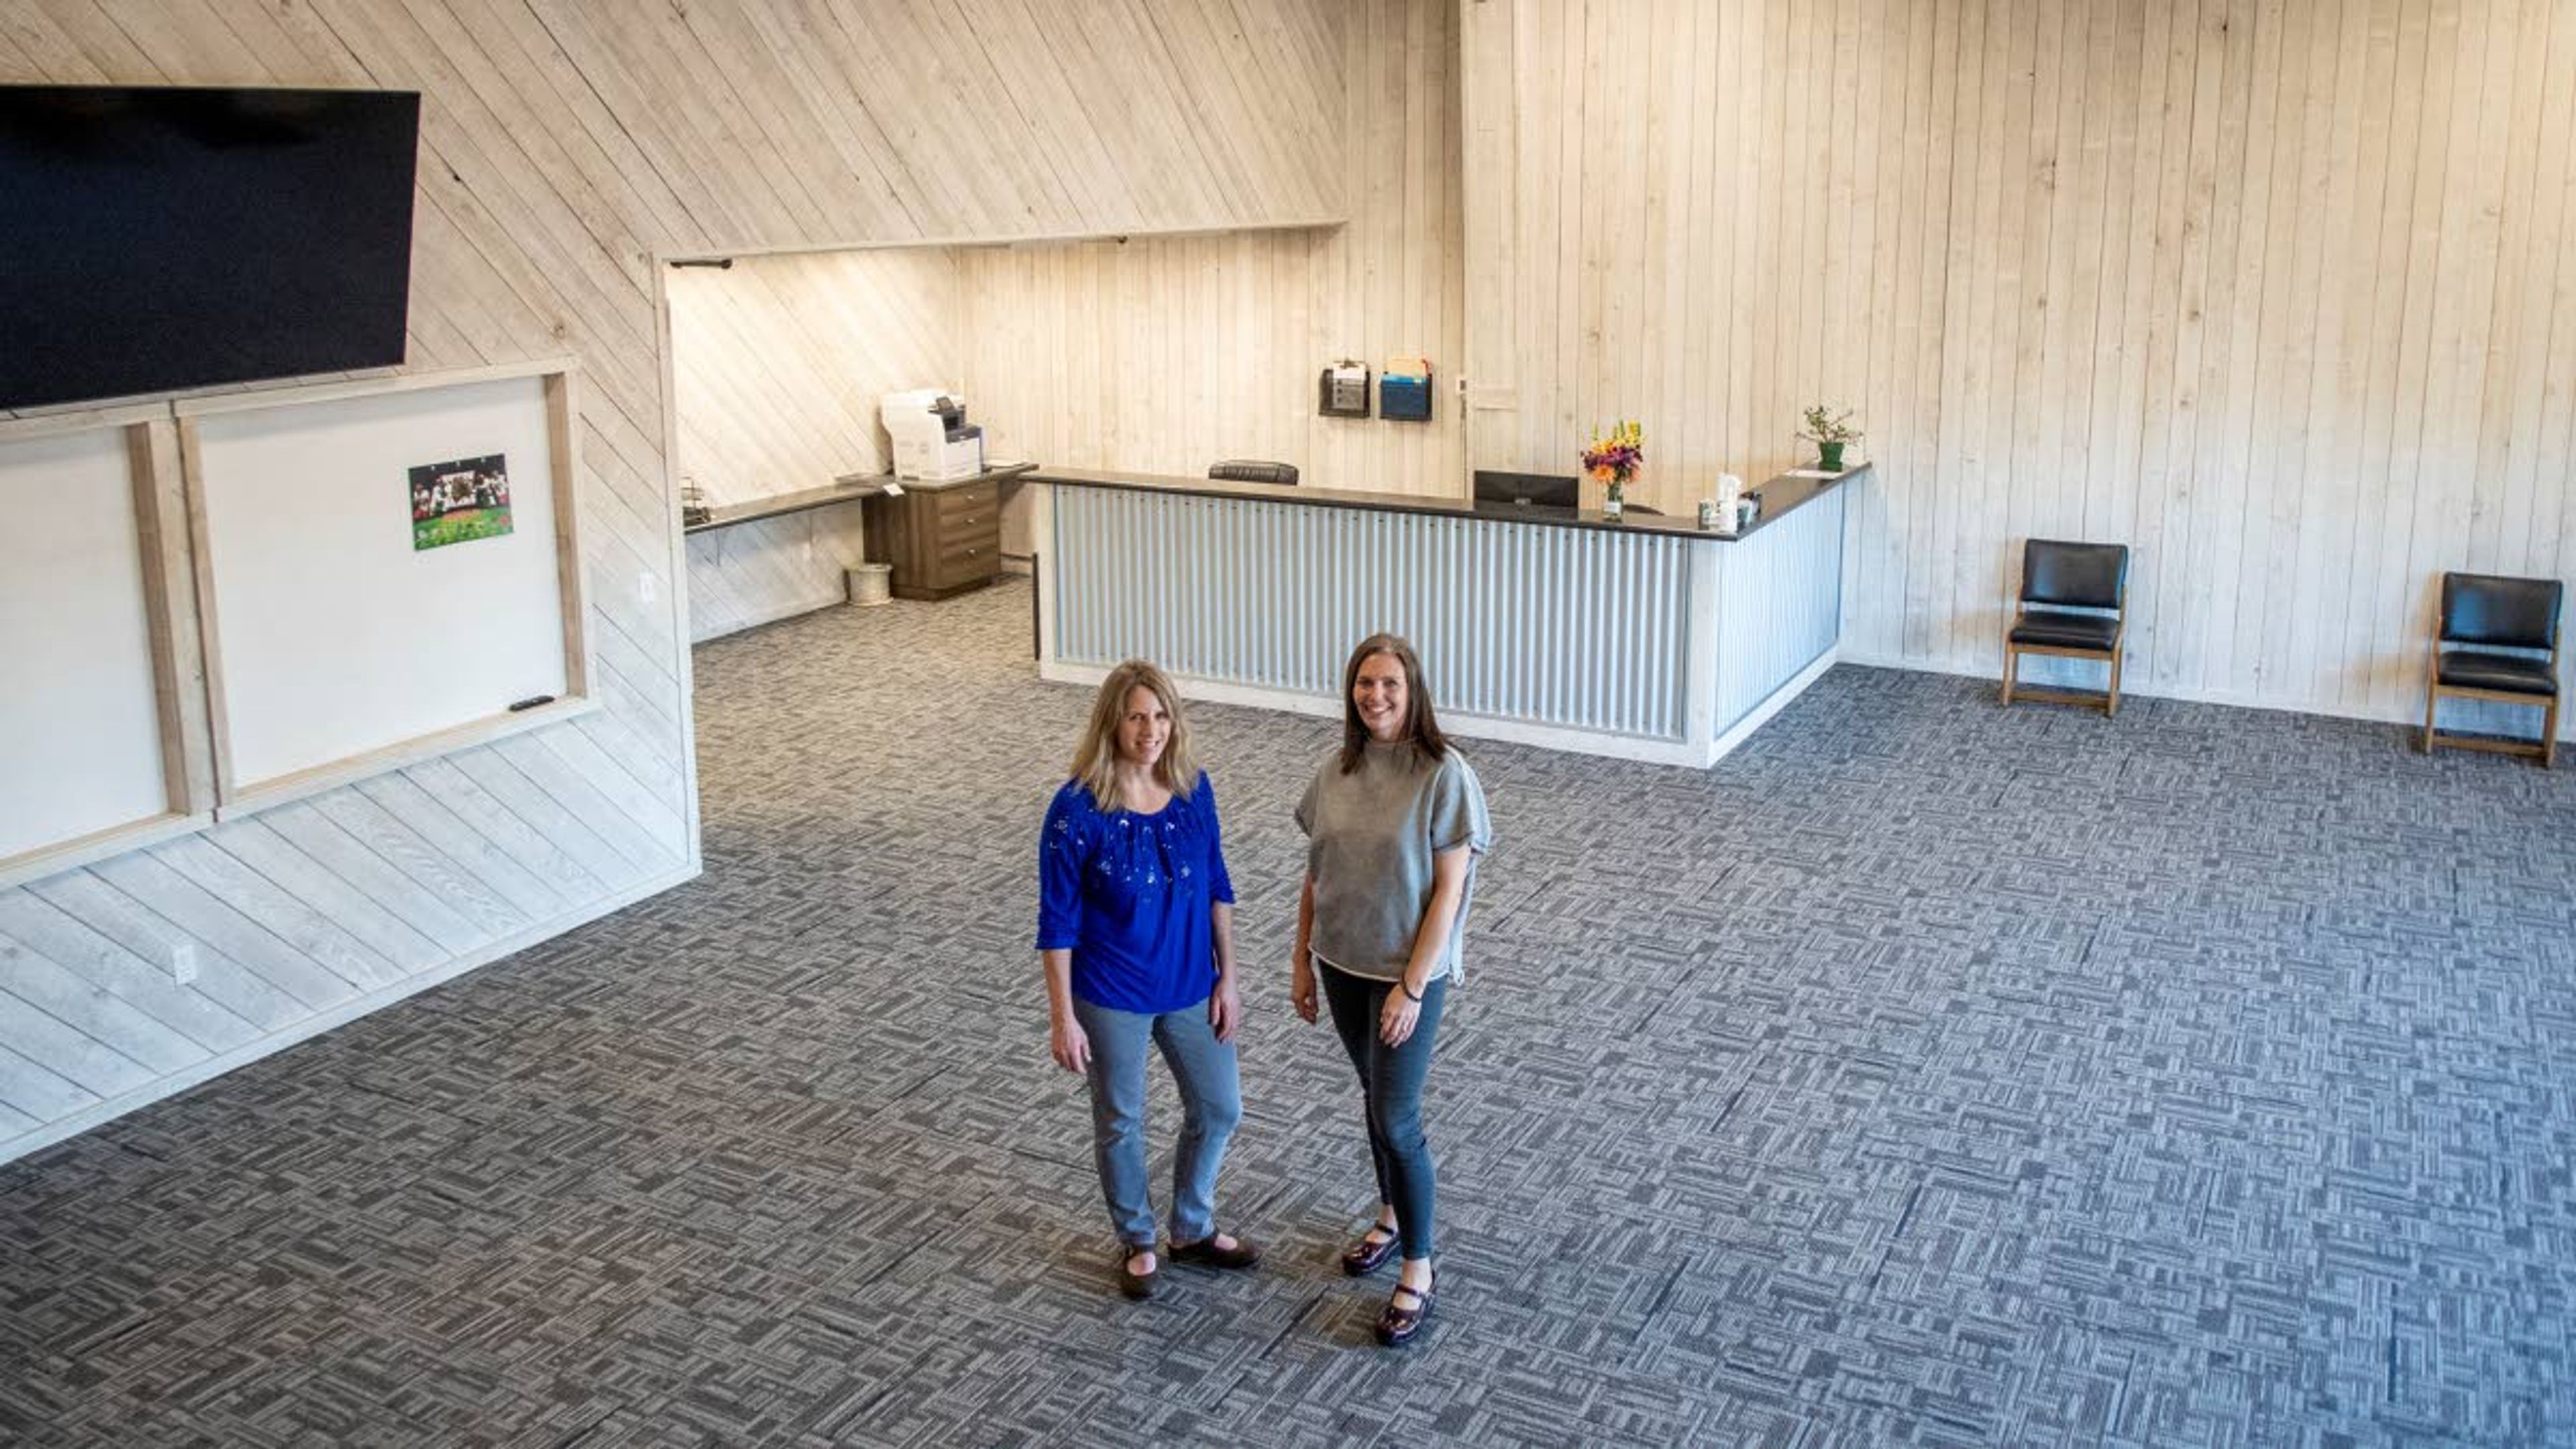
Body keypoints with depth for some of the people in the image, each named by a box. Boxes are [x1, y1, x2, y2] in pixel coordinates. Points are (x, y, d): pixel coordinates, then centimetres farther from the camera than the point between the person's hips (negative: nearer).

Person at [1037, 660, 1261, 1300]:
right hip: (1111, 996, -4)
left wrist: (1227, 979, 3)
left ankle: (1194, 1230, 40)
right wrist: (1062, 1017, -13)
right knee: (1121, 1123, 14)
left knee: (1220, 1109, 16)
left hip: (1190, 987, 5)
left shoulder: (1194, 789, -7)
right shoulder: (1077, 808, -20)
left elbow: (1217, 885, 3)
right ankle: (1136, 1241, 39)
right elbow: (1057, 921, -14)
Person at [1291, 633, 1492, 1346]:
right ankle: (1392, 1216, 42)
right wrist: (1303, 961, 8)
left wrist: (1411, 987, -18)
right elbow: (1315, 874, 7)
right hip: (1342, 964, 5)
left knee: (1396, 1118, -2)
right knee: (1377, 1098, 21)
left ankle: (1417, 1272, 13)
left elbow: (1449, 890, -17)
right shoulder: (1335, 771, -1)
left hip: (1408, 972, -5)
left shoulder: (1444, 776, -18)